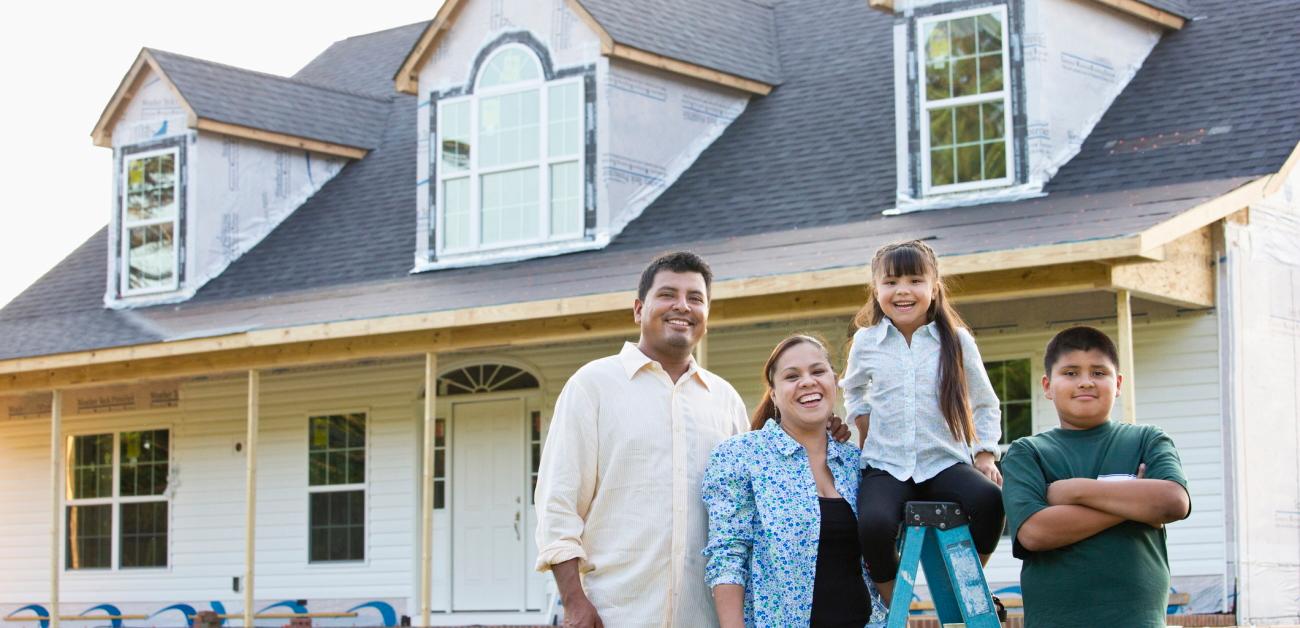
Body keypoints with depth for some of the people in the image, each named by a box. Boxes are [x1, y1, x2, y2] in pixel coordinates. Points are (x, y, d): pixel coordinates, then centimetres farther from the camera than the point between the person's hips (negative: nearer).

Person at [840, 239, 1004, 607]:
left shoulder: (957, 341, 4)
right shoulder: (866, 341, 7)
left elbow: (985, 404, 13)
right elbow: (853, 392, 26)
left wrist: (985, 454, 2)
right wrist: (868, 433, 11)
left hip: (945, 462, 0)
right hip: (885, 465, 0)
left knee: (989, 501, -32)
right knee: (874, 523, -33)